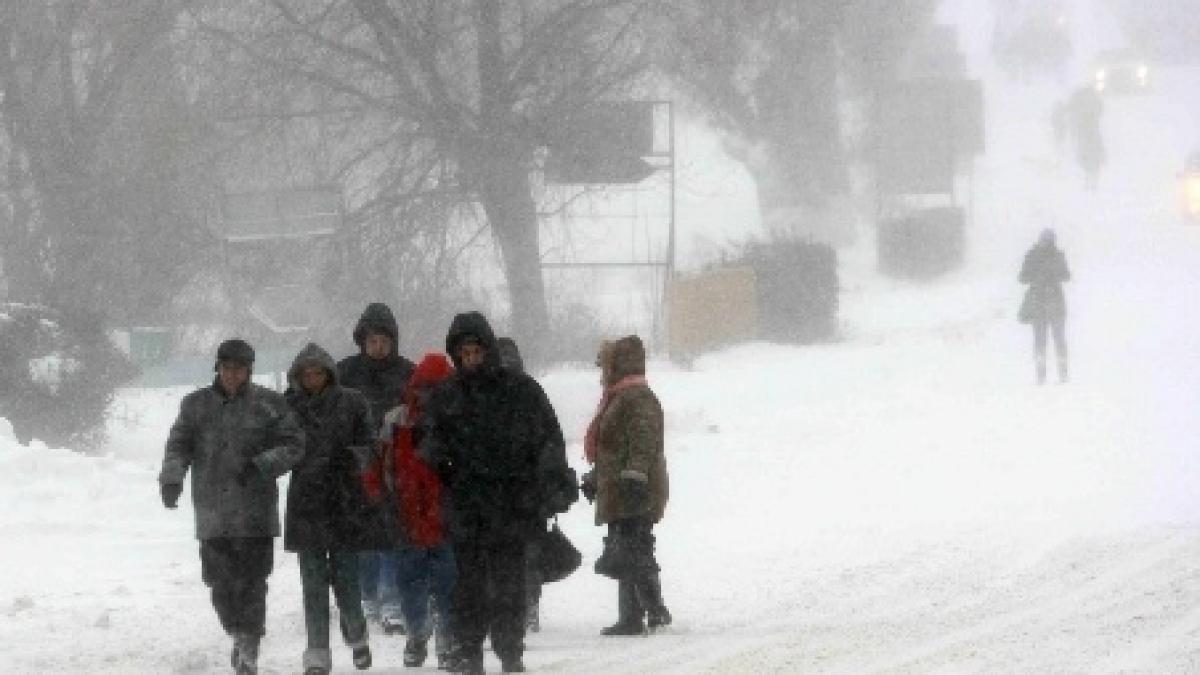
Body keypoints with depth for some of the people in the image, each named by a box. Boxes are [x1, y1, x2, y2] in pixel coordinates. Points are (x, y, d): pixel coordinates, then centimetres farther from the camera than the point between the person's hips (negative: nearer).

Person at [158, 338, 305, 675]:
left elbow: (294, 445, 0)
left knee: (251, 580, -7)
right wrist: (171, 478, -9)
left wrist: (262, 465, -15)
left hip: (255, 509, -2)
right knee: (221, 580, 2)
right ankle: (239, 633, 25)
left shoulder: (268, 404, 2)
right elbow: (179, 445, 9)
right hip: (213, 506, 2)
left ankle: (249, 648, -2)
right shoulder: (197, 404, 9)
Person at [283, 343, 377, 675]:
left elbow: (369, 444, 4)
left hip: (344, 500, -1)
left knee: (345, 574, 1)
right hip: (306, 501, 1)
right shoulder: (289, 405, 5)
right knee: (313, 582, 0)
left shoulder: (350, 402, 2)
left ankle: (356, 636, 26)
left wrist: (352, 456, -15)